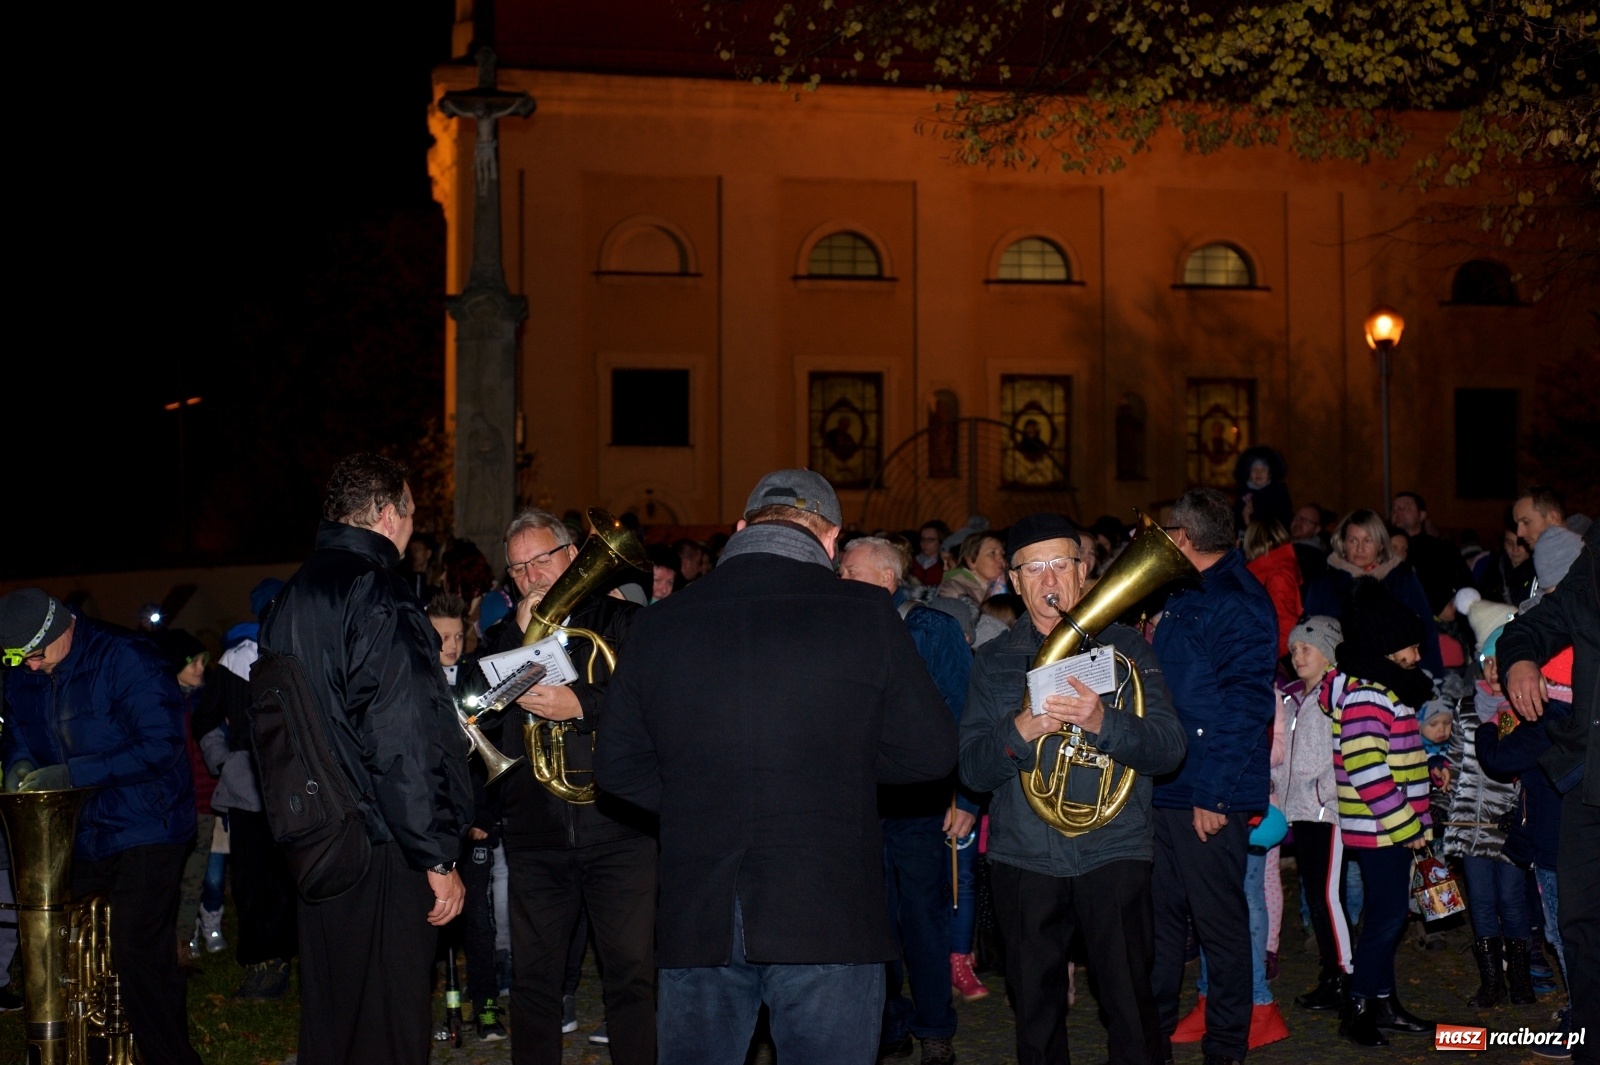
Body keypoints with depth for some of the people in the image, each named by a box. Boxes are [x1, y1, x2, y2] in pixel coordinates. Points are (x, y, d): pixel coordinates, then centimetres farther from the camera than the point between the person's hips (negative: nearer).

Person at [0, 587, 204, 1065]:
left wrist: (71, 774, -24)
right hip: (75, 837, 7)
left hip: (144, 833, -7)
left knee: (138, 954, -12)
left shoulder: (126, 659, -16)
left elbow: (161, 744, -21)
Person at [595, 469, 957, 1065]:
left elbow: (617, 768, 6)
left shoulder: (658, 625, 1)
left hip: (697, 921, 3)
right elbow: (931, 753, -3)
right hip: (828, 922, -2)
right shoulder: (867, 616, -8)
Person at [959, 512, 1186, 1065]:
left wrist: (1103, 723, -25)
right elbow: (971, 769, 1)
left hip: (1113, 851, -2)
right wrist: (1019, 731, -19)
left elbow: (1169, 748, -6)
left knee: (1131, 1008, -2)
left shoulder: (1124, 646, 4)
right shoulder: (994, 661, 8)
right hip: (1023, 858, 2)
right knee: (1034, 1013, 10)